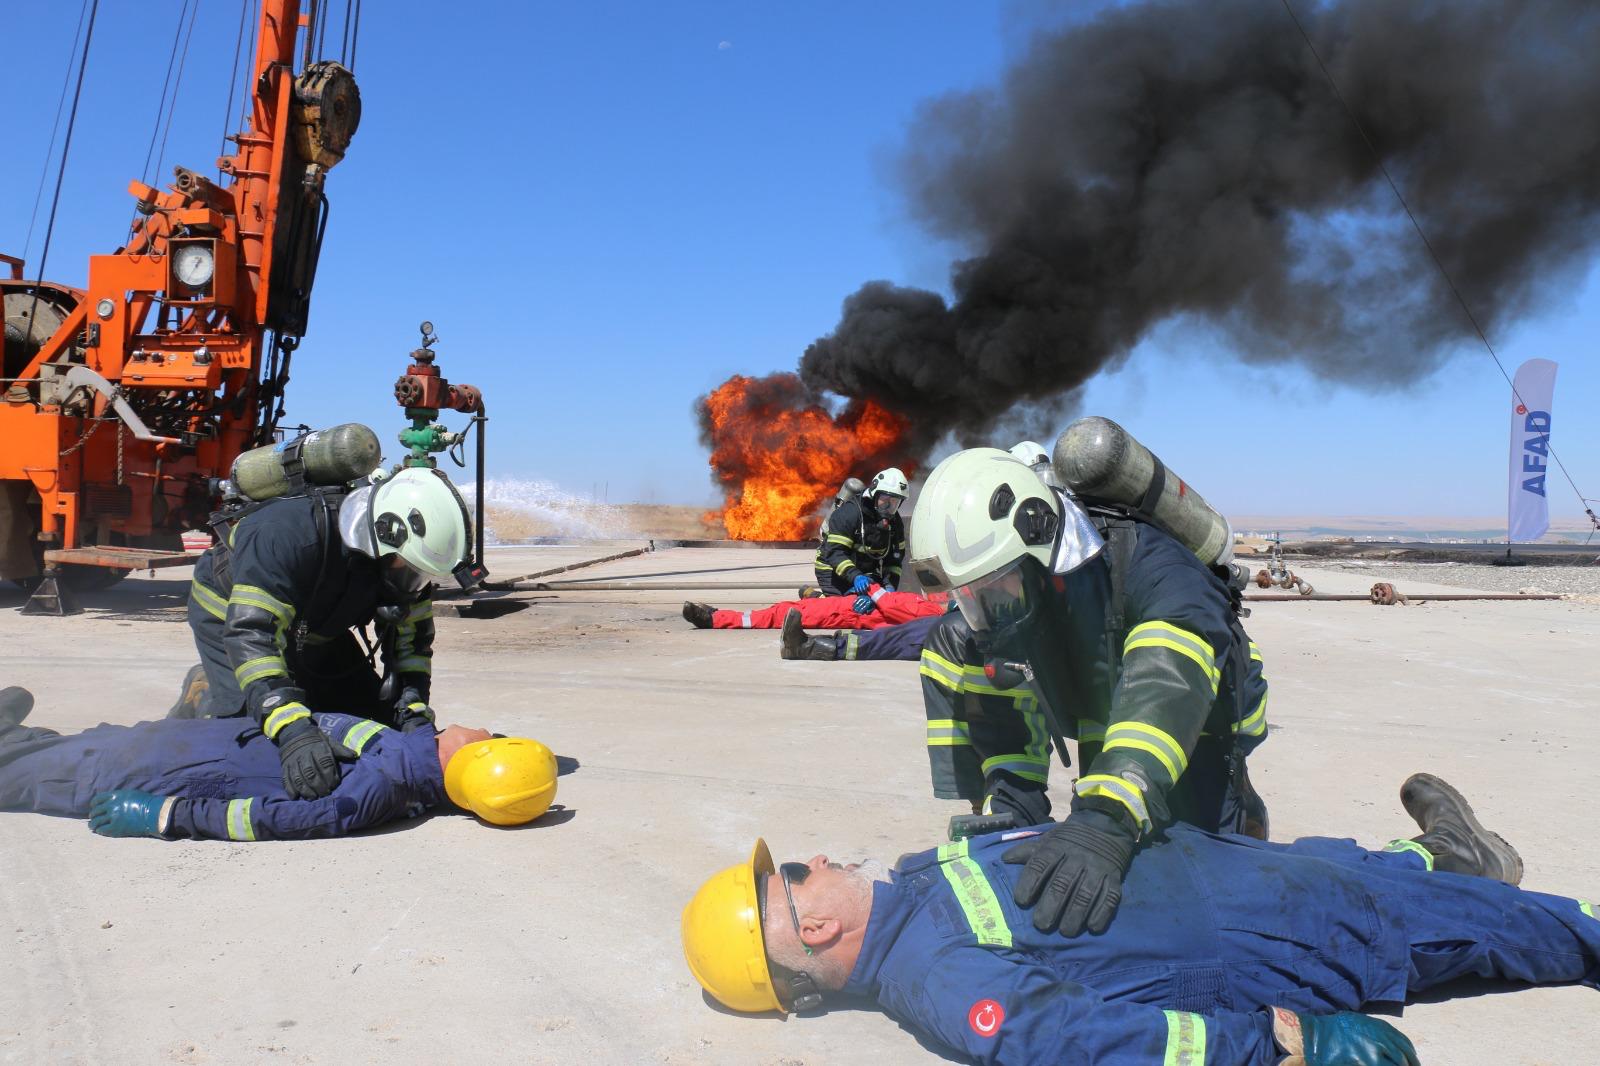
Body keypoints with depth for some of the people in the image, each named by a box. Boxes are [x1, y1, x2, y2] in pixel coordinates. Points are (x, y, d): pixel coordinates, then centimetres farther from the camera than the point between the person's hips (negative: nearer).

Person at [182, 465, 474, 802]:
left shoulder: (404, 560, -21)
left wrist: (415, 708, -25)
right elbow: (250, 635, -46)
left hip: (314, 629, 6)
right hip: (229, 614, -5)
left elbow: (412, 639, -10)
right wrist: (292, 729, -56)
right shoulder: (288, 533, -40)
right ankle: (202, 695, 8)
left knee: (376, 718, -1)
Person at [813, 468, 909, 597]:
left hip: (865, 572, 7)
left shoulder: (895, 522, -3)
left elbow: (895, 557, 0)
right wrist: (855, 576, -44)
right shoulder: (850, 512, -25)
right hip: (834, 571, -7)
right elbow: (834, 552, -31)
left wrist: (890, 584, -19)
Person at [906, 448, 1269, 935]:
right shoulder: (1006, 590, -21)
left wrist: (1109, 817, -67)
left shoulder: (1146, 566, -38)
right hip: (1100, 721, 5)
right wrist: (1008, 803, -24)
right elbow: (1007, 717, -10)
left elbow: (1169, 689, -54)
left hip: (1198, 718, -5)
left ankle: (1236, 807, 10)